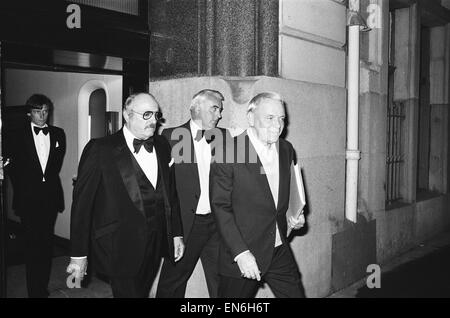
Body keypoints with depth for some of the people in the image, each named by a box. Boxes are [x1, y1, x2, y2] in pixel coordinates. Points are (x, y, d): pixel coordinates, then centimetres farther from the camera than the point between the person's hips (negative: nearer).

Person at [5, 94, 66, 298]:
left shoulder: (58, 134, 8)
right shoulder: (16, 137, 0)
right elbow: (13, 168, 2)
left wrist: (47, 180, 9)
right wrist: (23, 190, 1)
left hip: (51, 198, 3)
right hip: (28, 199, -2)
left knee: (46, 244, 8)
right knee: (32, 246, 0)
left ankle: (44, 289, 19)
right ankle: (35, 291, 9)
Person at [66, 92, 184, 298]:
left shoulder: (162, 146, 8)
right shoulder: (100, 149, -9)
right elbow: (82, 204, -8)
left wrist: (177, 234, 11)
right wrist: (78, 255, -8)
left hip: (156, 247, 5)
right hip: (120, 249, -5)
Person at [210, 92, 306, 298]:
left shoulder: (286, 150, 5)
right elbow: (221, 207, -14)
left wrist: (294, 215, 0)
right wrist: (241, 253, -19)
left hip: (280, 250, 5)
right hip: (241, 255, -5)